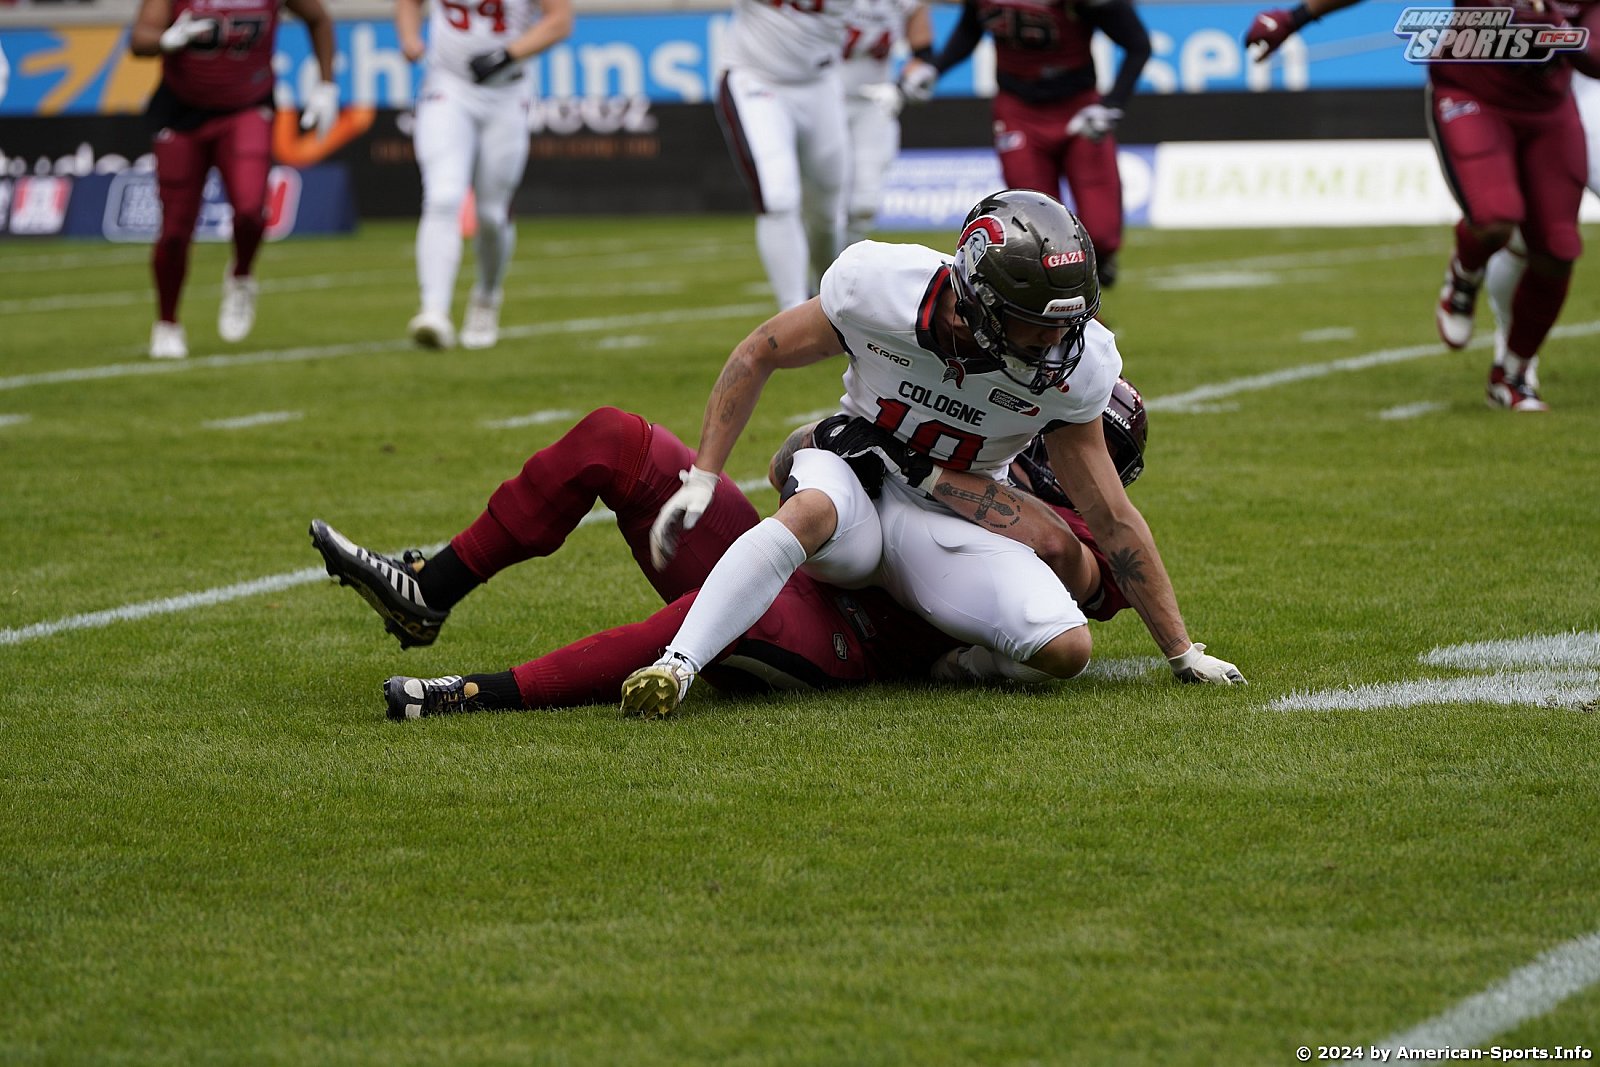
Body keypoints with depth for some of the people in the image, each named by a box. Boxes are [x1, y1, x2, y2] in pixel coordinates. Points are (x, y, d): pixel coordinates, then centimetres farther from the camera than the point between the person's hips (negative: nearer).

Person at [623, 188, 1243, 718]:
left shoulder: (1069, 367, -15)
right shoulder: (881, 289, -22)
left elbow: (1111, 519, -6)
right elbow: (760, 354, -5)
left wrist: (1183, 653, -2)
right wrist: (701, 479, -11)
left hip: (956, 525, 2)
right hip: (856, 479, -2)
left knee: (1066, 649, -24)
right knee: (810, 512, -40)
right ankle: (676, 666, -42)